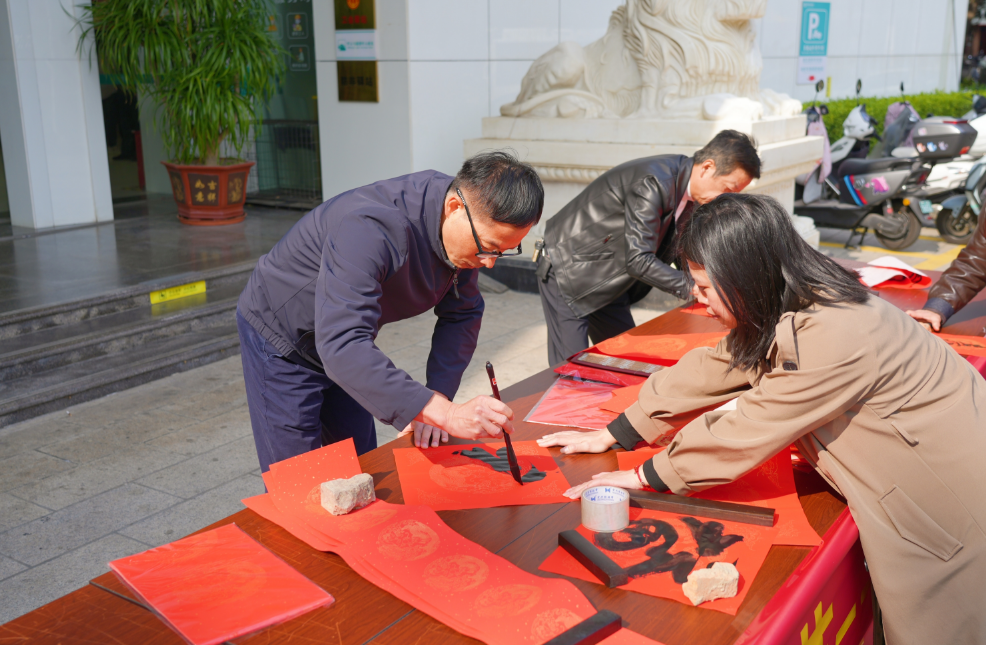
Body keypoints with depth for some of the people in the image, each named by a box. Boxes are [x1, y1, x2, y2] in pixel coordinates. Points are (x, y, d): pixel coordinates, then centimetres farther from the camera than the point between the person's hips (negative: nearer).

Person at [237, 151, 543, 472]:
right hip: (281, 339, -7)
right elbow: (341, 347, -49)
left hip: (343, 341, 7)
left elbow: (462, 314, -3)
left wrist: (437, 396, -17)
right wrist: (444, 413, -54)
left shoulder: (468, 229, -16)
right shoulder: (370, 228, -41)